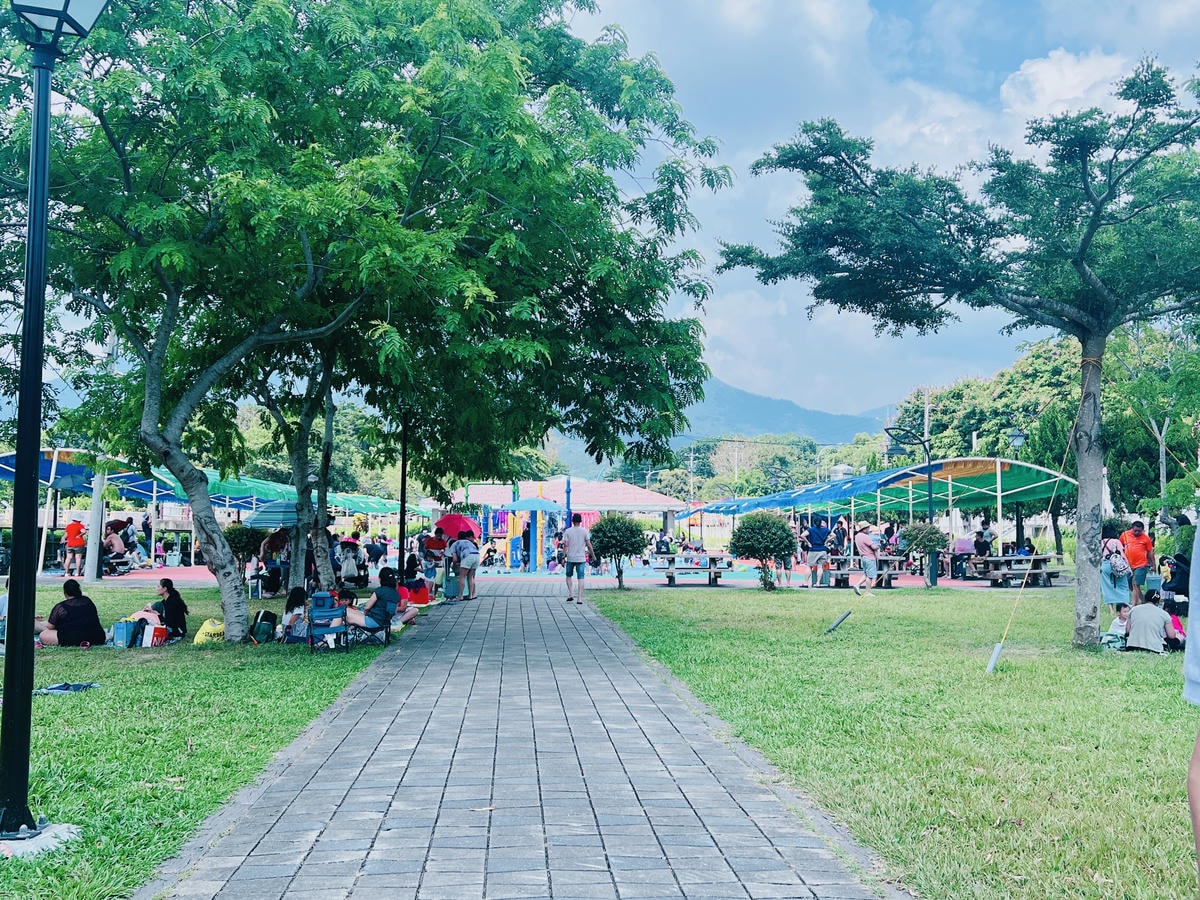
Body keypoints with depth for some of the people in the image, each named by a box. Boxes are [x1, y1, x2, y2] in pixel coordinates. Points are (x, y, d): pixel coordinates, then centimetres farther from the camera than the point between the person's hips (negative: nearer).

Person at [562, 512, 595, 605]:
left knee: (569, 576, 17)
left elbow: (565, 545, -6)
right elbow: (589, 545, -2)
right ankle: (579, 598, -3)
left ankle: (571, 594, 4)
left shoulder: (568, 531, -2)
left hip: (570, 558, 0)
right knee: (580, 578, 1)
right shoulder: (585, 531, -1)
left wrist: (563, 557, -3)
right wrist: (593, 555, 9)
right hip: (581, 558, 0)